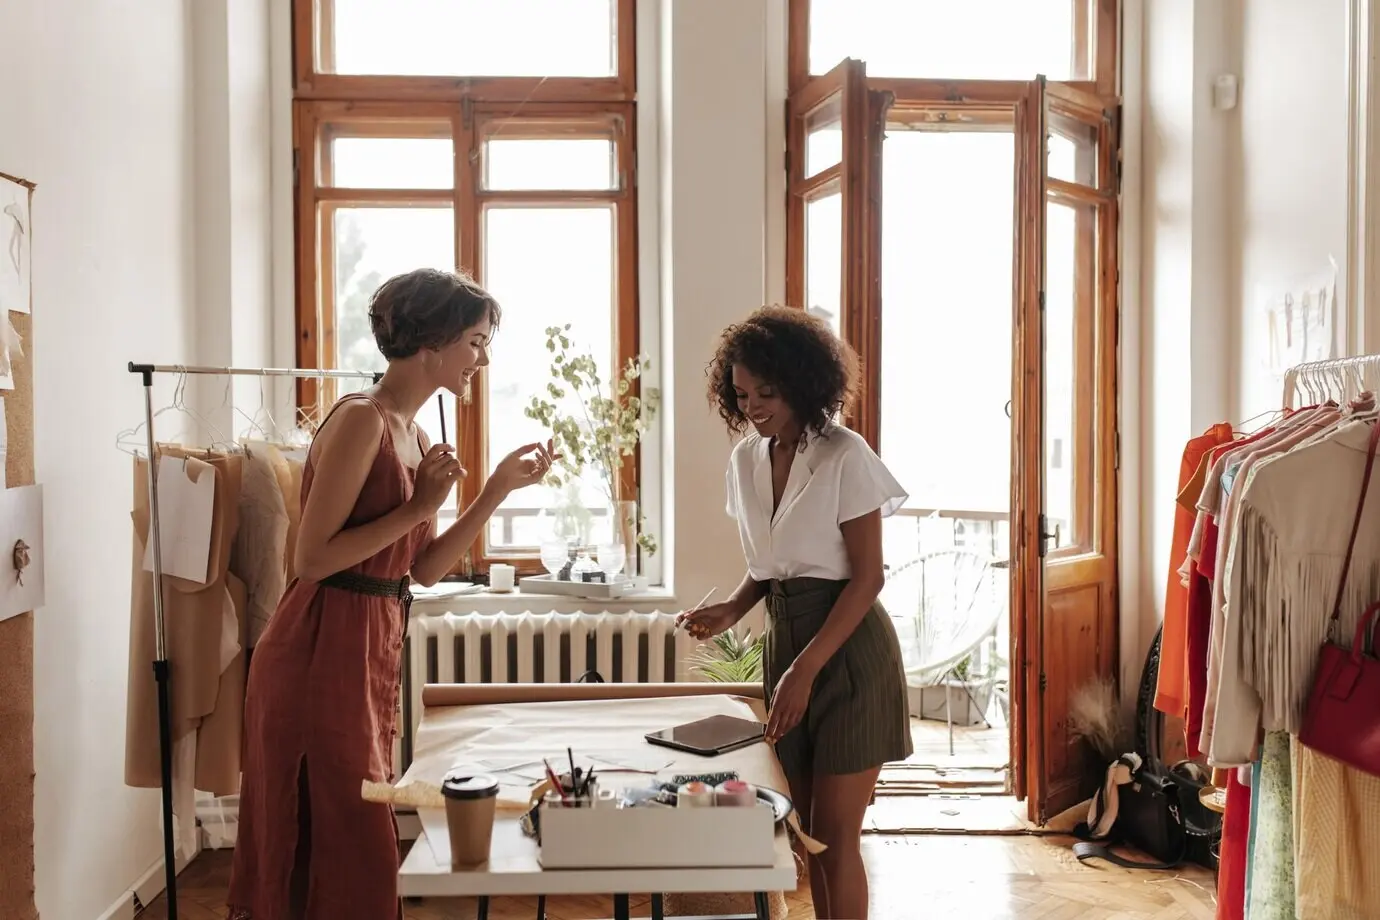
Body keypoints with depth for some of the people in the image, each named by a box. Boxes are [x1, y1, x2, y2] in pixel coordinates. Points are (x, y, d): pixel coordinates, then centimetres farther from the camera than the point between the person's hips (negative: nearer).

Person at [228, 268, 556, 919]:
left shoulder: (414, 436, 12)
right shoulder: (360, 419, -15)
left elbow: (425, 569, 11)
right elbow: (312, 558, -20)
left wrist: (499, 489, 5)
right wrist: (419, 507, -17)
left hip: (373, 653, 9)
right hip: (322, 655, -9)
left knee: (358, 851, 17)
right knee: (338, 850, 2)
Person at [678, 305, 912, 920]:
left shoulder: (844, 456, -14)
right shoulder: (746, 459, 5)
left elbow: (867, 576, -15)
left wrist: (805, 670, -19)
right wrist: (731, 611, -5)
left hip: (847, 648, -6)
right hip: (783, 640, 6)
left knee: (834, 836, -2)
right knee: (809, 829, 13)